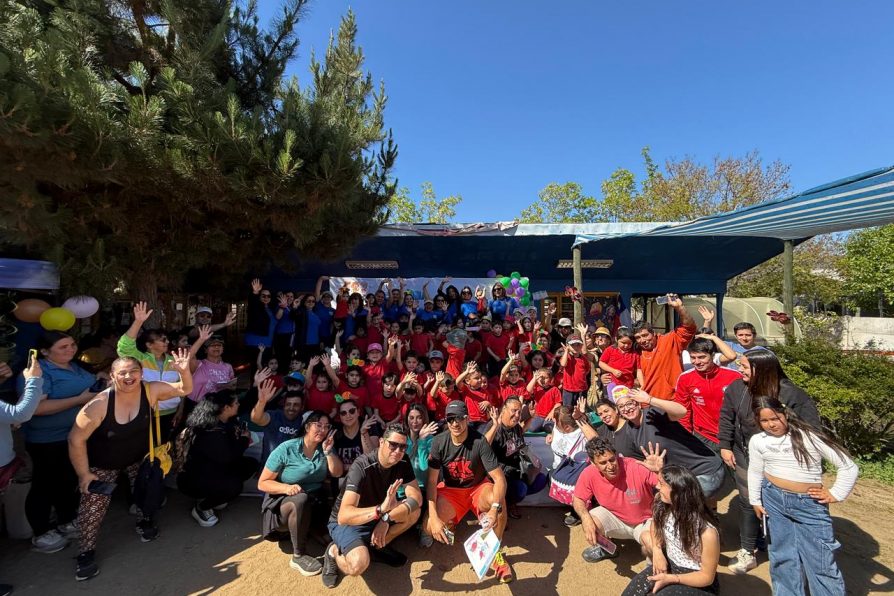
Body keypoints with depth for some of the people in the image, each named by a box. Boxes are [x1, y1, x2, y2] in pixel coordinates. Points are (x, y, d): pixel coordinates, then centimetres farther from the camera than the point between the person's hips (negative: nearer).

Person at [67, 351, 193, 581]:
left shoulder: (150, 390, -25)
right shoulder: (100, 404, -32)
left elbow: (184, 390, -21)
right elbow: (76, 439, -21)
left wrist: (184, 371, -44)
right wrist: (84, 473, -15)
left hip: (139, 457, 2)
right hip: (103, 463, -2)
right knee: (93, 504, 1)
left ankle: (143, 520, 42)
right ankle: (87, 552, 22)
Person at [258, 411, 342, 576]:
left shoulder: (324, 448, 1)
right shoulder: (286, 449, -13)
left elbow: (337, 473, -10)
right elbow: (262, 483, -11)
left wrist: (328, 452, -22)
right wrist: (287, 488, -27)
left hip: (316, 502, 4)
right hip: (283, 502, -3)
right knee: (301, 499, -37)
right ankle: (298, 556, -23)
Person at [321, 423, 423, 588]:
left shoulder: (402, 462, -13)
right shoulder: (362, 466, -31)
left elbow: (416, 498, -20)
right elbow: (344, 516, -40)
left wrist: (387, 518, -34)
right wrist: (381, 510, -55)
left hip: (377, 517, 6)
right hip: (346, 522, -6)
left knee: (413, 512, -17)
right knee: (359, 564, -33)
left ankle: (377, 546, 3)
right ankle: (335, 552, 0)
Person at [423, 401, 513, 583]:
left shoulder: (479, 441, -23)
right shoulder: (439, 442, -17)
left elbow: (500, 479, -26)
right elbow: (431, 481, -15)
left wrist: (495, 508, -44)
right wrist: (434, 517, -26)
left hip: (479, 487, -1)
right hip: (450, 490, 2)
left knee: (498, 499, -34)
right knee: (429, 527, -22)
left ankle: (496, 551, -8)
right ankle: (449, 524, 15)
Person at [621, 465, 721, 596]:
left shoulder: (707, 532, -30)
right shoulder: (661, 506, -14)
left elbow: (707, 577, -15)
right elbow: (655, 526, 10)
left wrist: (670, 579, -23)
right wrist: (657, 551, -7)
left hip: (698, 583, -5)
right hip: (668, 565, 5)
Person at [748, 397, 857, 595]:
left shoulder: (810, 436, -10)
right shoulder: (757, 441, -1)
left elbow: (849, 467, -3)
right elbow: (755, 472, 9)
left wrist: (835, 494, -6)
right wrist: (755, 501, 10)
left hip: (810, 504, -2)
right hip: (773, 499, 3)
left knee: (820, 561, 4)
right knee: (781, 554, 15)